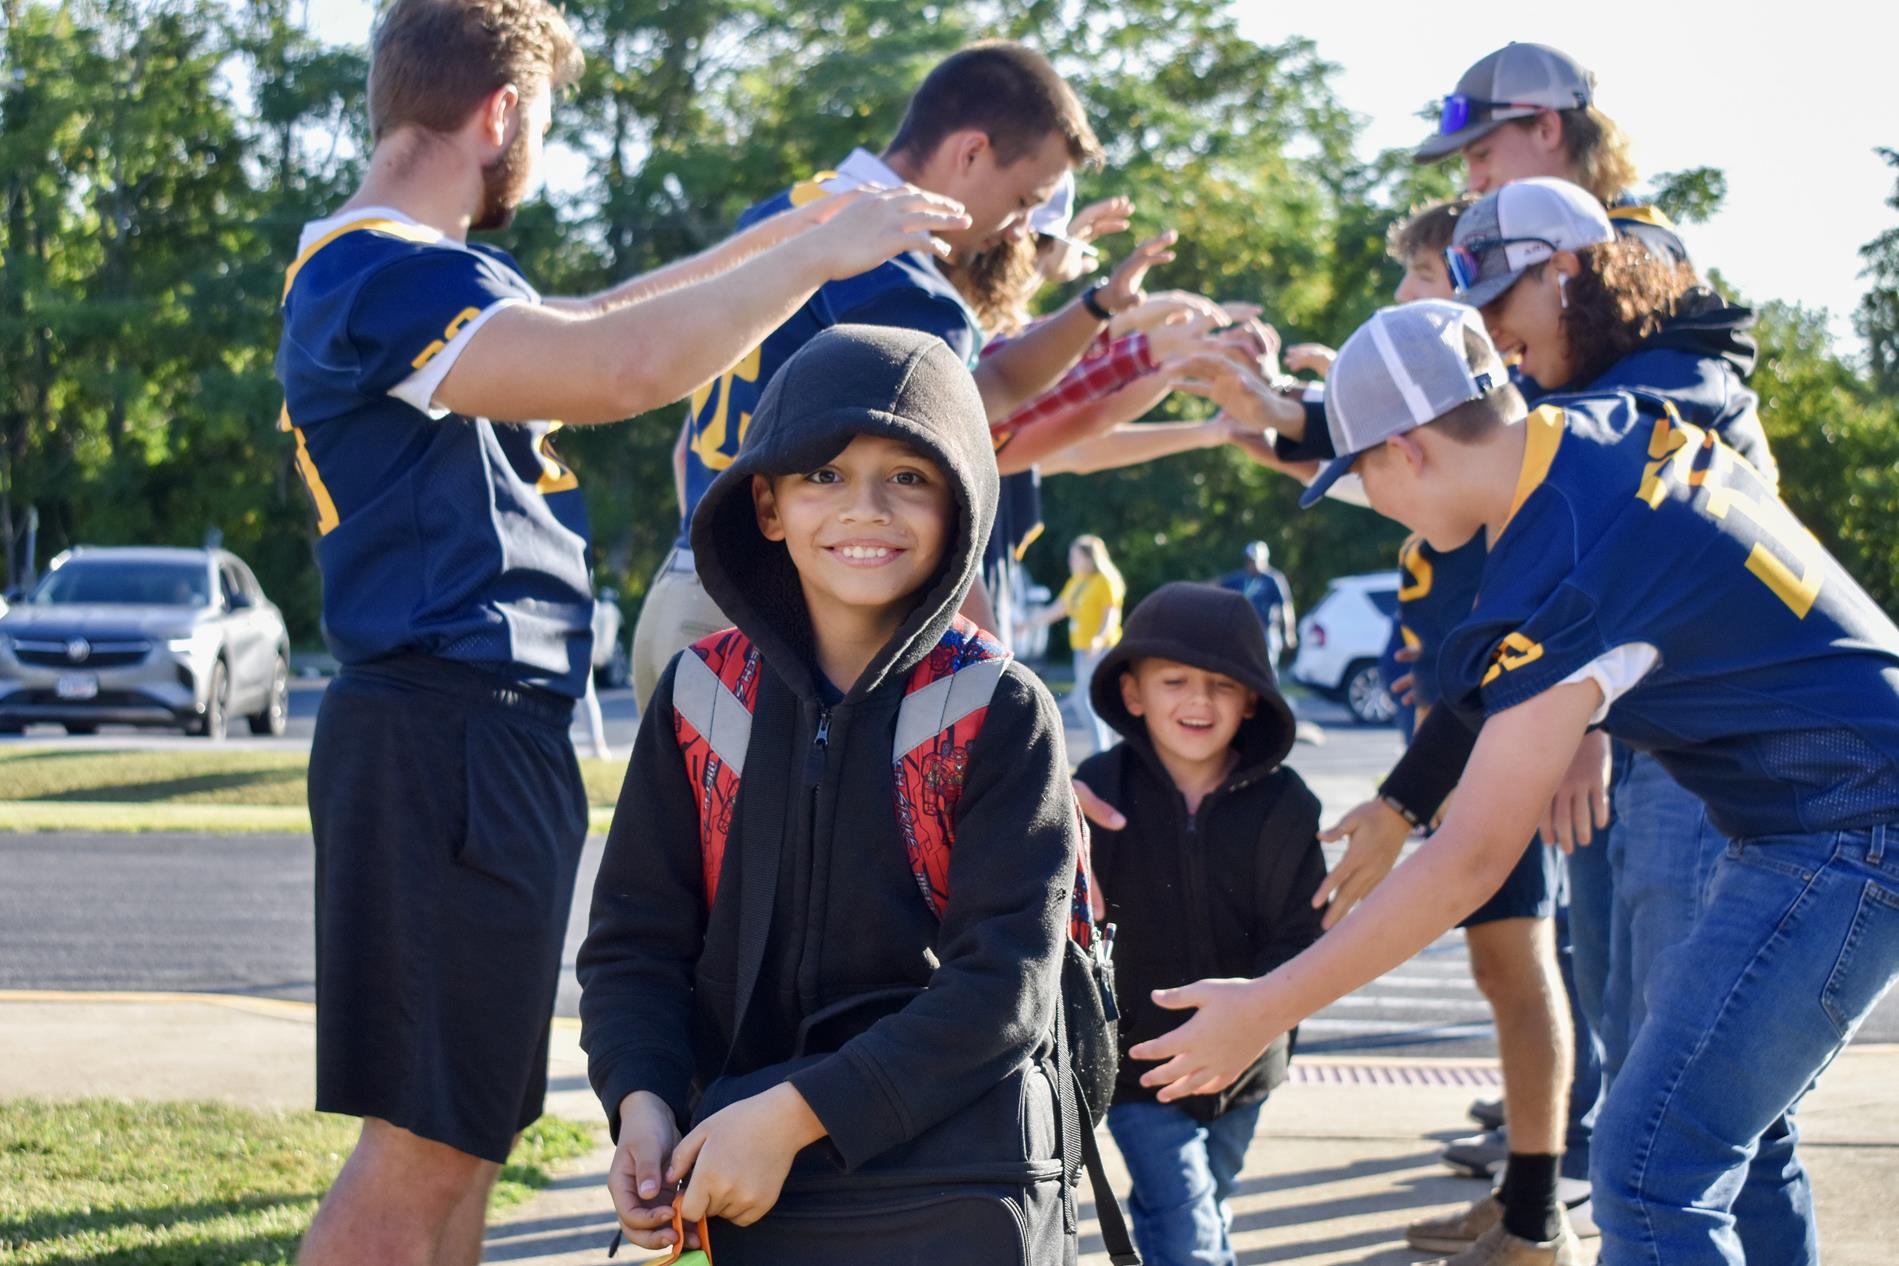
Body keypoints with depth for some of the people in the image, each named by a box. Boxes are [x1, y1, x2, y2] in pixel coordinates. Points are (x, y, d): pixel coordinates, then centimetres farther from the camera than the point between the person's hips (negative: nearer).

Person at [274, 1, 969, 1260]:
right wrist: (815, 256, -15)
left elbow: (582, 319, 33)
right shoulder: (384, 278, -15)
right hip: (451, 738, -11)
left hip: (482, 739, 11)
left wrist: (789, 228, 33)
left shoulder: (387, 271, 20)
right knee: (424, 1145, -11)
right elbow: (621, 366, -28)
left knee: (466, 1130, 14)